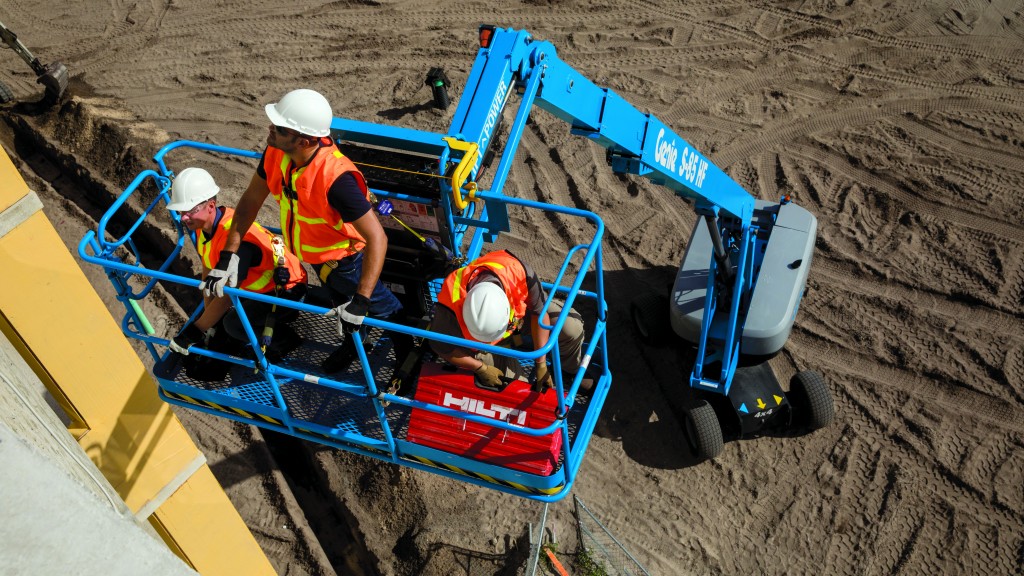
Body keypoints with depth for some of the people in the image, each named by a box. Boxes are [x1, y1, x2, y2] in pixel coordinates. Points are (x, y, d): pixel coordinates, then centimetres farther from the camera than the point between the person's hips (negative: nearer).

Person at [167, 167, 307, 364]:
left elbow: (225, 295, -30)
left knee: (234, 323, -25)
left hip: (287, 288, -9)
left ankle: (285, 341, -1)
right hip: (264, 281, 9)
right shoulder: (203, 224, -6)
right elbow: (208, 272, 5)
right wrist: (208, 317, 6)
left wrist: (194, 332, -23)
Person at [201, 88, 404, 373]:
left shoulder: (336, 178, -44)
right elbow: (251, 201, -8)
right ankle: (352, 343, 62)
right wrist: (228, 256, -13)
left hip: (345, 259, -7)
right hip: (313, 253, 7)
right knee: (341, 301, 33)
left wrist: (360, 302, -45)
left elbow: (377, 238, -42)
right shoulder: (276, 154, -22)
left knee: (382, 309, 16)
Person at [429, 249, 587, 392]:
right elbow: (442, 347, -20)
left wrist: (541, 363, -18)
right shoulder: (450, 305, -41)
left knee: (572, 327, -15)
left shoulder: (520, 273, -39)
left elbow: (539, 312, -20)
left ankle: (568, 372, 14)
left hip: (520, 312, 2)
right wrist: (481, 369, -19)